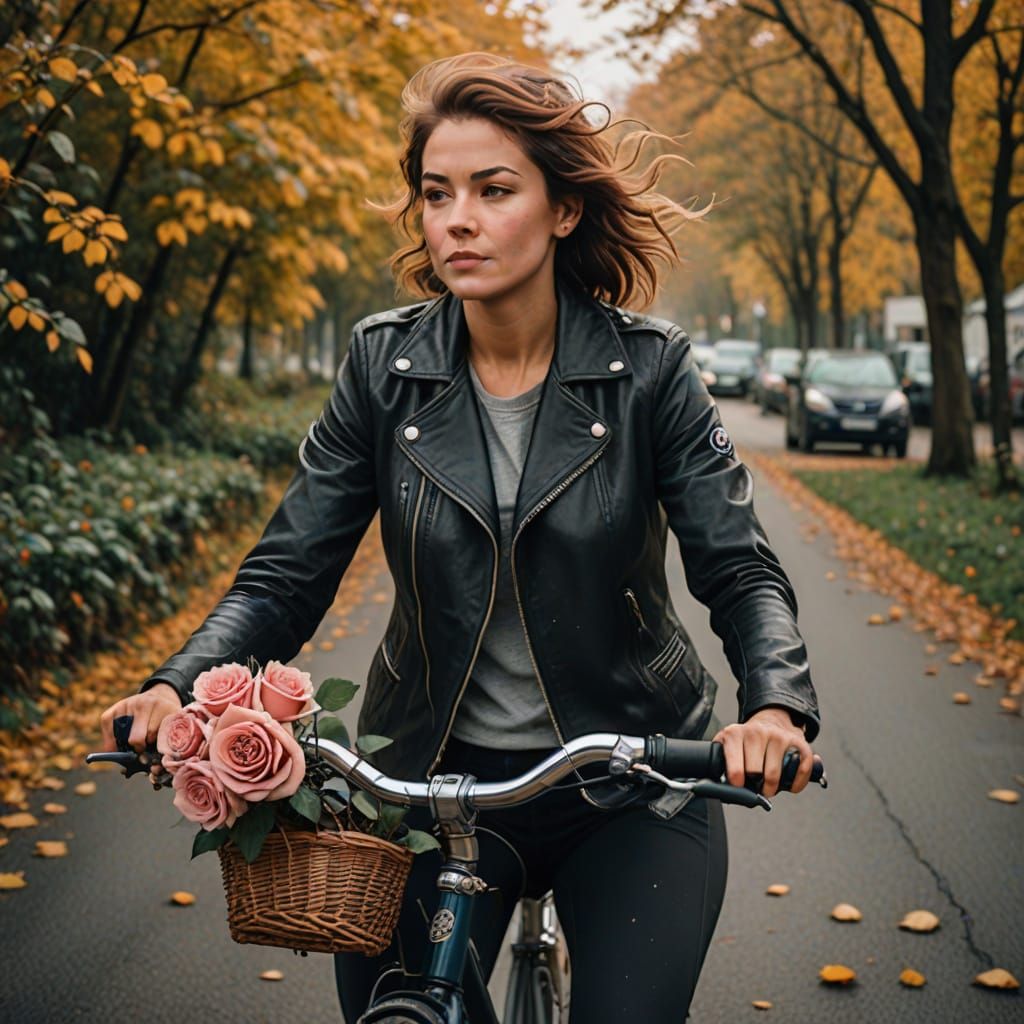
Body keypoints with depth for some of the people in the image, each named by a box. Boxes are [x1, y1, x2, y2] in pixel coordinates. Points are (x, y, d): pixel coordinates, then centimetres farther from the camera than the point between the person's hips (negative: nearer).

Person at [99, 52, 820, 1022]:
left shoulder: (647, 368, -8)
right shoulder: (385, 365, -4)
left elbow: (739, 570, -11)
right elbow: (286, 574, -6)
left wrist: (775, 703, -32)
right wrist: (178, 687, -24)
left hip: (627, 785, -1)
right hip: (435, 781, 1)